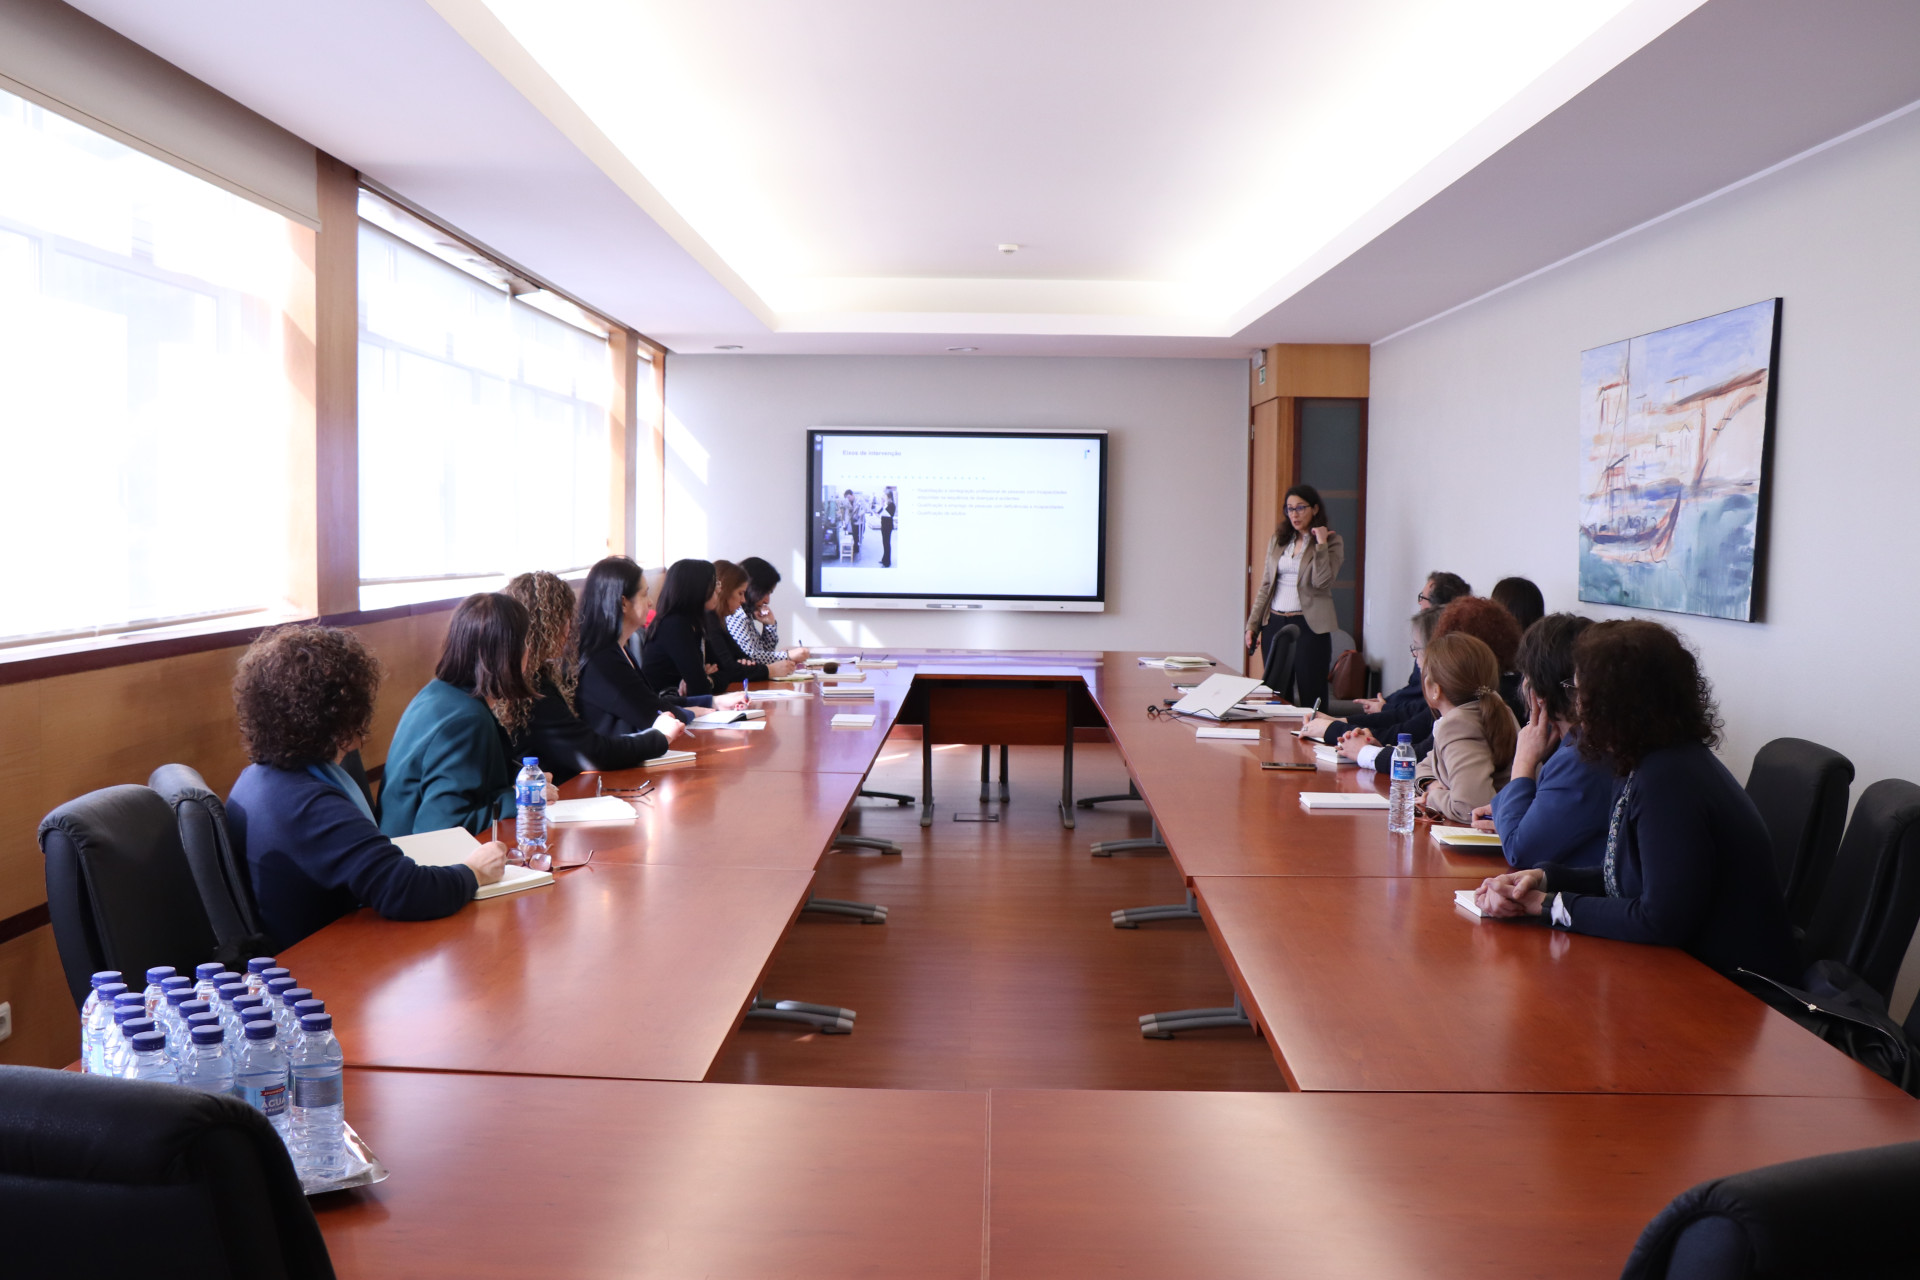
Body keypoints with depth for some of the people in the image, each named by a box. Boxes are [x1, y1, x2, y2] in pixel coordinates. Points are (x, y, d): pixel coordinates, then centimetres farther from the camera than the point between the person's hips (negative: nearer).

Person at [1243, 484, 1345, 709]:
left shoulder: (1332, 543, -1)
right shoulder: (1277, 540, 12)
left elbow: (1321, 582, -16)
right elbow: (1265, 586, 13)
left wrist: (1321, 544, -16)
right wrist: (1252, 625, 9)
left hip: (1309, 626, -5)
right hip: (1274, 624, 5)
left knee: (1310, 696, -2)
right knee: (1277, 694, 8)